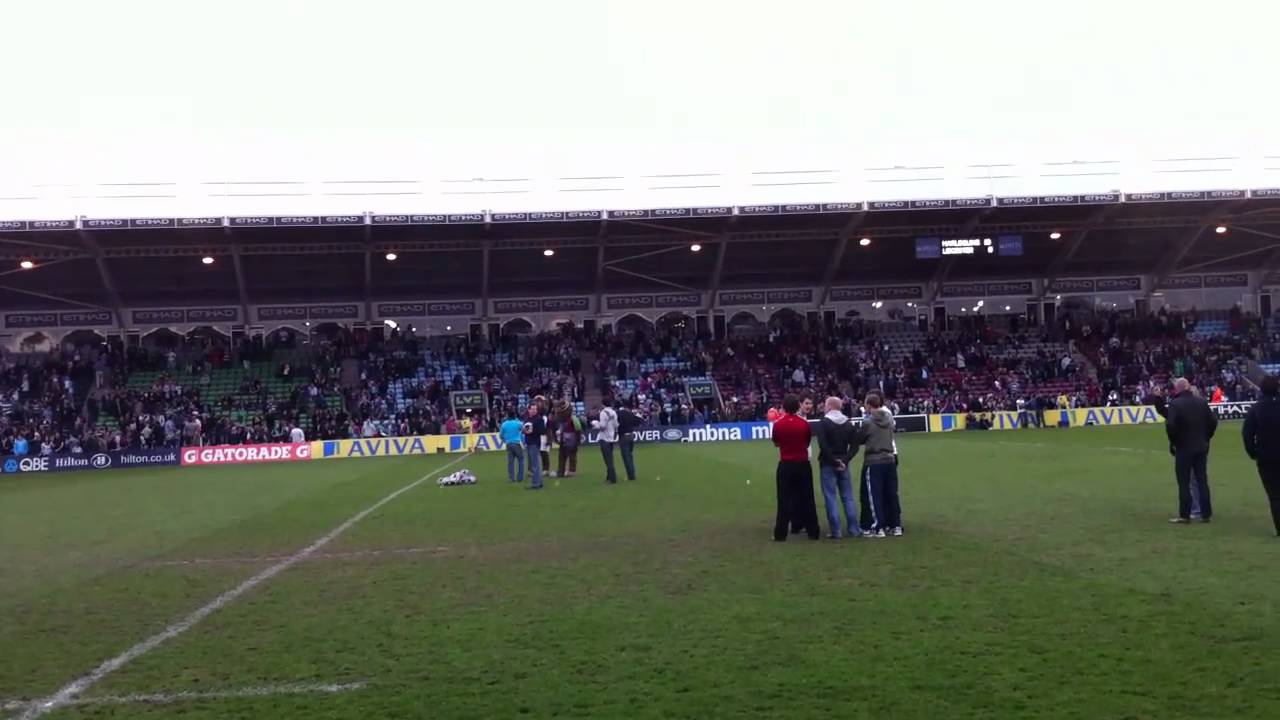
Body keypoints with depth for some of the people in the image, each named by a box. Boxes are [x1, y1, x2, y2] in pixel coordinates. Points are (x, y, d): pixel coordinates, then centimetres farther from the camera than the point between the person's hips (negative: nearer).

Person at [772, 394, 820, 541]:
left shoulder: (778, 425, -7)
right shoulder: (804, 424, -5)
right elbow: (807, 443, 8)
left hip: (785, 465, -1)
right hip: (803, 464, 1)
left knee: (784, 499, 2)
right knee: (807, 498, 8)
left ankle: (780, 534, 1)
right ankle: (813, 532, 11)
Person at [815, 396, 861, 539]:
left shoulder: (823, 423, -8)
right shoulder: (849, 424, 8)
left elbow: (823, 445, -18)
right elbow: (854, 446, 2)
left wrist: (833, 460, -11)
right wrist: (844, 460, -5)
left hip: (827, 464, -5)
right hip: (843, 464, 5)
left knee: (830, 498, -1)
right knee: (848, 497, 10)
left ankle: (836, 531, -3)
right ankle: (854, 529, 10)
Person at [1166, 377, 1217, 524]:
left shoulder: (1175, 403, -13)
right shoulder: (1201, 401, 3)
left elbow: (1170, 425, -21)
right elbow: (1213, 420, 3)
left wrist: (1172, 442, -6)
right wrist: (1206, 437, 13)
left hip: (1183, 447, -5)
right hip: (1201, 447, 5)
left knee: (1184, 482, 2)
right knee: (1202, 480, 10)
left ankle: (1184, 515, 3)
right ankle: (1206, 513, 13)